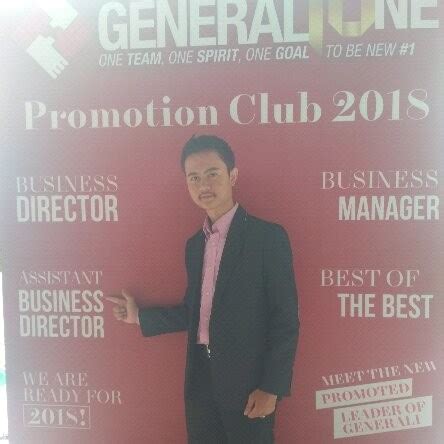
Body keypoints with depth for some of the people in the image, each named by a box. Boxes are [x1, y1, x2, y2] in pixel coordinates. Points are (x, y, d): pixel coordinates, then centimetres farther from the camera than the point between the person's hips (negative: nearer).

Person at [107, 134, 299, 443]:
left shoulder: (268, 236, -11)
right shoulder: (194, 244, 9)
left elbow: (286, 319, -12)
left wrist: (272, 387, -13)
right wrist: (140, 316, 13)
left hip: (247, 378, -6)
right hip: (201, 377, 6)